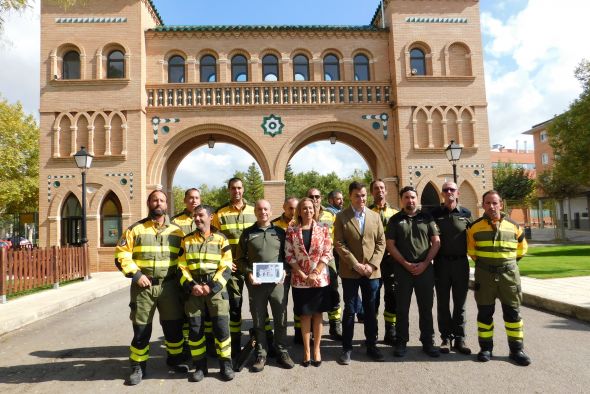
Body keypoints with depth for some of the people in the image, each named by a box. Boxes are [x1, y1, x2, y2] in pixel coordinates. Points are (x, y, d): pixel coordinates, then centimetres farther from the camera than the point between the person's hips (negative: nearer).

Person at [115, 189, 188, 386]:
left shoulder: (176, 231, 7)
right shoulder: (136, 229, 1)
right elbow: (121, 254, -3)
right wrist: (136, 274, -12)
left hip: (169, 285, 2)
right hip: (143, 286, -1)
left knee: (173, 325, 11)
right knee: (141, 328, 6)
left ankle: (175, 358, 32)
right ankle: (138, 367, 23)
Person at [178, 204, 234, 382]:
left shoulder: (221, 239, 3)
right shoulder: (187, 240, 10)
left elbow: (226, 267, -2)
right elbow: (182, 268, 7)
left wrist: (212, 286, -13)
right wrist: (191, 286, -9)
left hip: (216, 288, -2)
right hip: (194, 289, 3)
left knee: (221, 326, -4)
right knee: (194, 328, 4)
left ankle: (226, 364, 11)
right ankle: (200, 366, 19)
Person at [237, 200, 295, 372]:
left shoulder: (280, 232, 8)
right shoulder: (247, 233, 6)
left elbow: (287, 255, 11)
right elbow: (241, 258, 8)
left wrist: (284, 271, -5)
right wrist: (249, 273, -7)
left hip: (277, 281, 1)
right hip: (256, 282, 0)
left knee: (281, 318, 6)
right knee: (258, 321, 8)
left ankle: (282, 351, 23)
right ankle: (261, 354, 21)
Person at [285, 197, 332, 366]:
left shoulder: (323, 230, 1)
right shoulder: (291, 231, -1)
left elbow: (327, 254, -3)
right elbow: (289, 255, -4)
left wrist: (315, 273, -12)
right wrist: (304, 275, -11)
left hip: (320, 279, 1)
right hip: (300, 280, 0)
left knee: (317, 314, 9)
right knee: (305, 315, 8)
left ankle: (316, 349, 22)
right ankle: (306, 350, 20)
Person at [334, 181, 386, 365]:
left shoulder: (375, 216, 8)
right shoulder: (341, 217, -1)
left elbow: (381, 242, 4)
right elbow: (339, 244, -8)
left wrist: (372, 265, -8)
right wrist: (356, 264, -14)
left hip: (372, 272, 3)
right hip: (350, 272, -2)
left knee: (371, 310, 12)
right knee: (349, 311, 6)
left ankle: (371, 346, 26)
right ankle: (347, 348, 17)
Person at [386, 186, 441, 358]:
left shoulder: (426, 218, 8)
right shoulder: (395, 220, 4)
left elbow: (436, 242, 3)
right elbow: (390, 245, -1)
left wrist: (425, 263, -7)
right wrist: (406, 264, -9)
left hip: (425, 269, 1)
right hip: (402, 269, -1)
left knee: (426, 307, 8)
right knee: (402, 308, 6)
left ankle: (428, 342, 20)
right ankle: (401, 342, 17)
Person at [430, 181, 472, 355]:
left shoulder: (466, 213, 3)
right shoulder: (435, 213, 1)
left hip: (461, 262, 1)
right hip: (441, 262, -1)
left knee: (460, 303, 8)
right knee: (443, 303, 6)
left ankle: (459, 338, 18)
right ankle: (446, 337, 17)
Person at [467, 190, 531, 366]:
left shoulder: (514, 226, 2)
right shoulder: (475, 227, -1)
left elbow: (521, 248, 16)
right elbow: (471, 249, 13)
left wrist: (508, 262, 13)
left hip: (509, 274, 1)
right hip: (484, 275, 0)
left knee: (512, 311, 5)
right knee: (485, 312, 6)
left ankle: (517, 349, 17)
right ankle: (486, 347, 17)